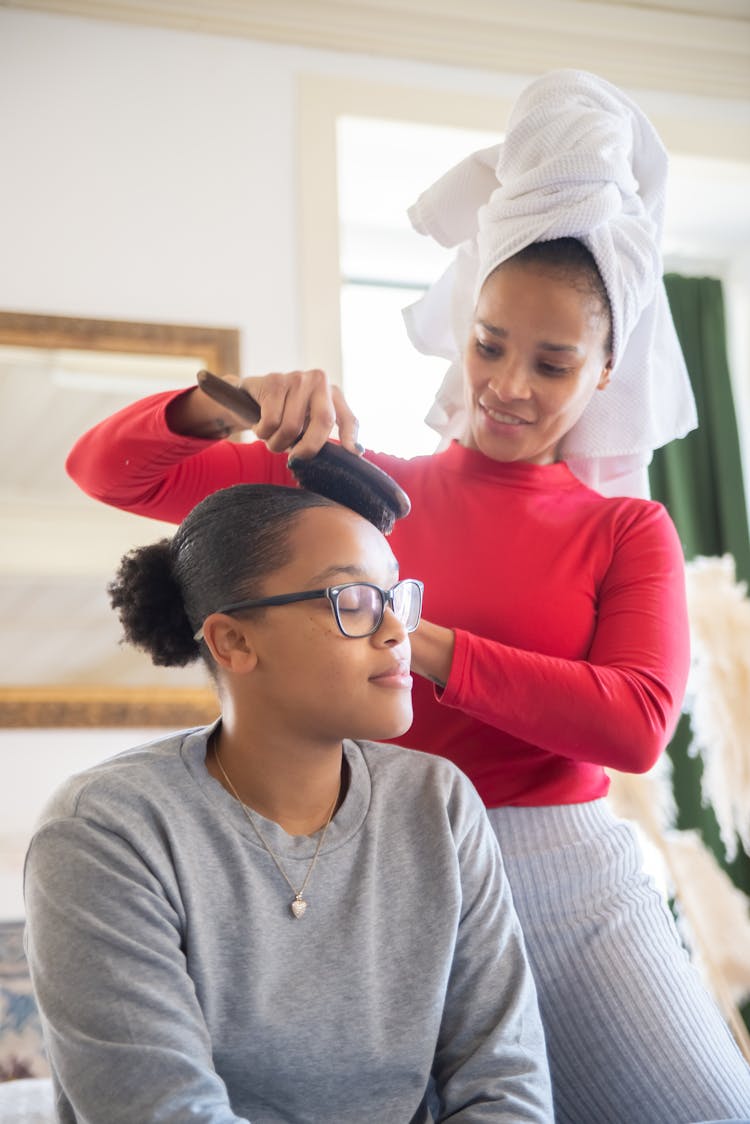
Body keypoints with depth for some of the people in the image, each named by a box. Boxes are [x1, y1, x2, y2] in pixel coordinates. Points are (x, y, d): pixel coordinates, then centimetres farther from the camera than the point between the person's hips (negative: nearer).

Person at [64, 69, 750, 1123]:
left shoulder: (628, 530, 6)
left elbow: (637, 722, -12)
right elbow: (108, 469, 6)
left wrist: (426, 647, -17)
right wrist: (234, 403, -14)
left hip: (565, 882, 0)